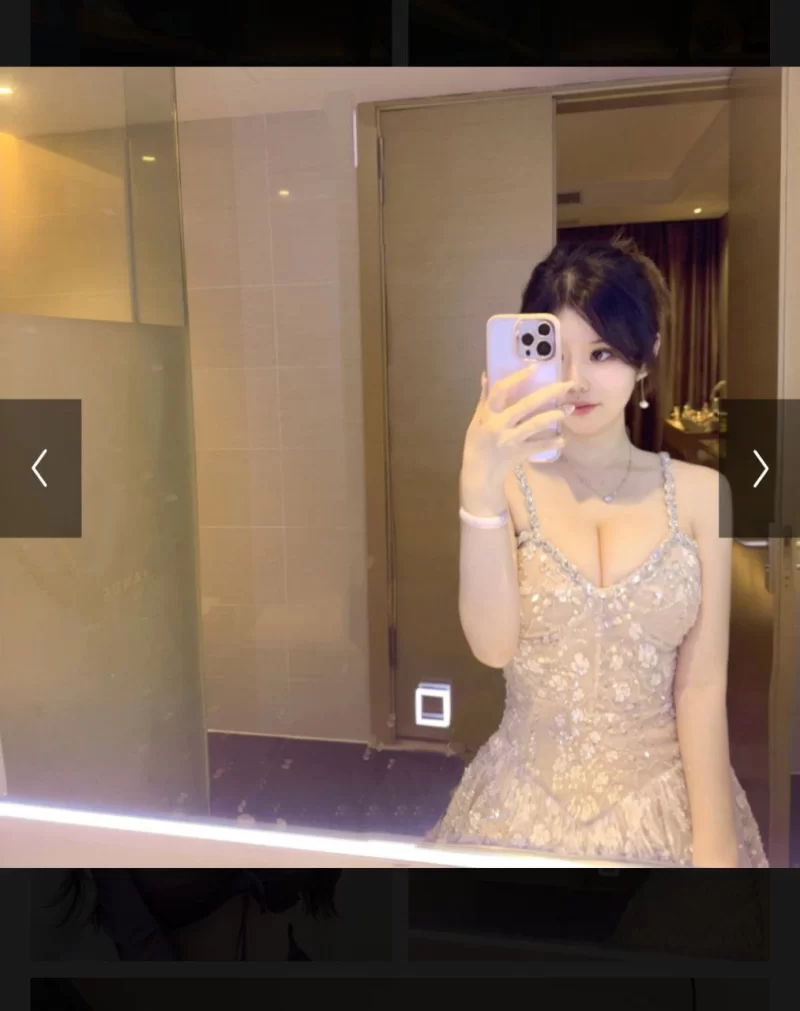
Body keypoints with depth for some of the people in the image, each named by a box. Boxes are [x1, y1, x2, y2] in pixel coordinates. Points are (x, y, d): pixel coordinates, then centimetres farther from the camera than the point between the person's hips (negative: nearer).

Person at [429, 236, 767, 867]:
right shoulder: (512, 484, -7)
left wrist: (714, 846, -9)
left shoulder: (699, 491, -5)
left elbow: (703, 686, -6)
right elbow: (493, 645, -21)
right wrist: (480, 485, -31)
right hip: (529, 803, 0)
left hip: (667, 800, 1)